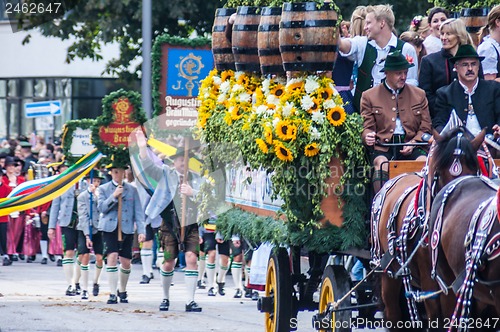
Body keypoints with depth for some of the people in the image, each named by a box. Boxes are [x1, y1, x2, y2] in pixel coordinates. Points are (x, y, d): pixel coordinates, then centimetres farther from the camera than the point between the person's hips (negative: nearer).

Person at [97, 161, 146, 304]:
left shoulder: (132, 190, 11)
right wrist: (114, 196, -16)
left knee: (126, 262, 2)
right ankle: (113, 294, -15)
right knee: (112, 257, -17)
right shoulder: (103, 189, 9)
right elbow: (101, 207, -3)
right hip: (110, 228, -2)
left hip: (127, 230, 2)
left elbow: (138, 212, 7)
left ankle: (122, 291, 25)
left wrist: (141, 230, -2)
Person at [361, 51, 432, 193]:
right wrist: (368, 136, -16)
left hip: (411, 148, 1)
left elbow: (425, 128, 15)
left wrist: (413, 143, -6)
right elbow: (367, 127, 10)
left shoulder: (419, 95, 18)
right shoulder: (369, 96, 13)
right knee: (381, 165, -34)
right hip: (383, 147, -1)